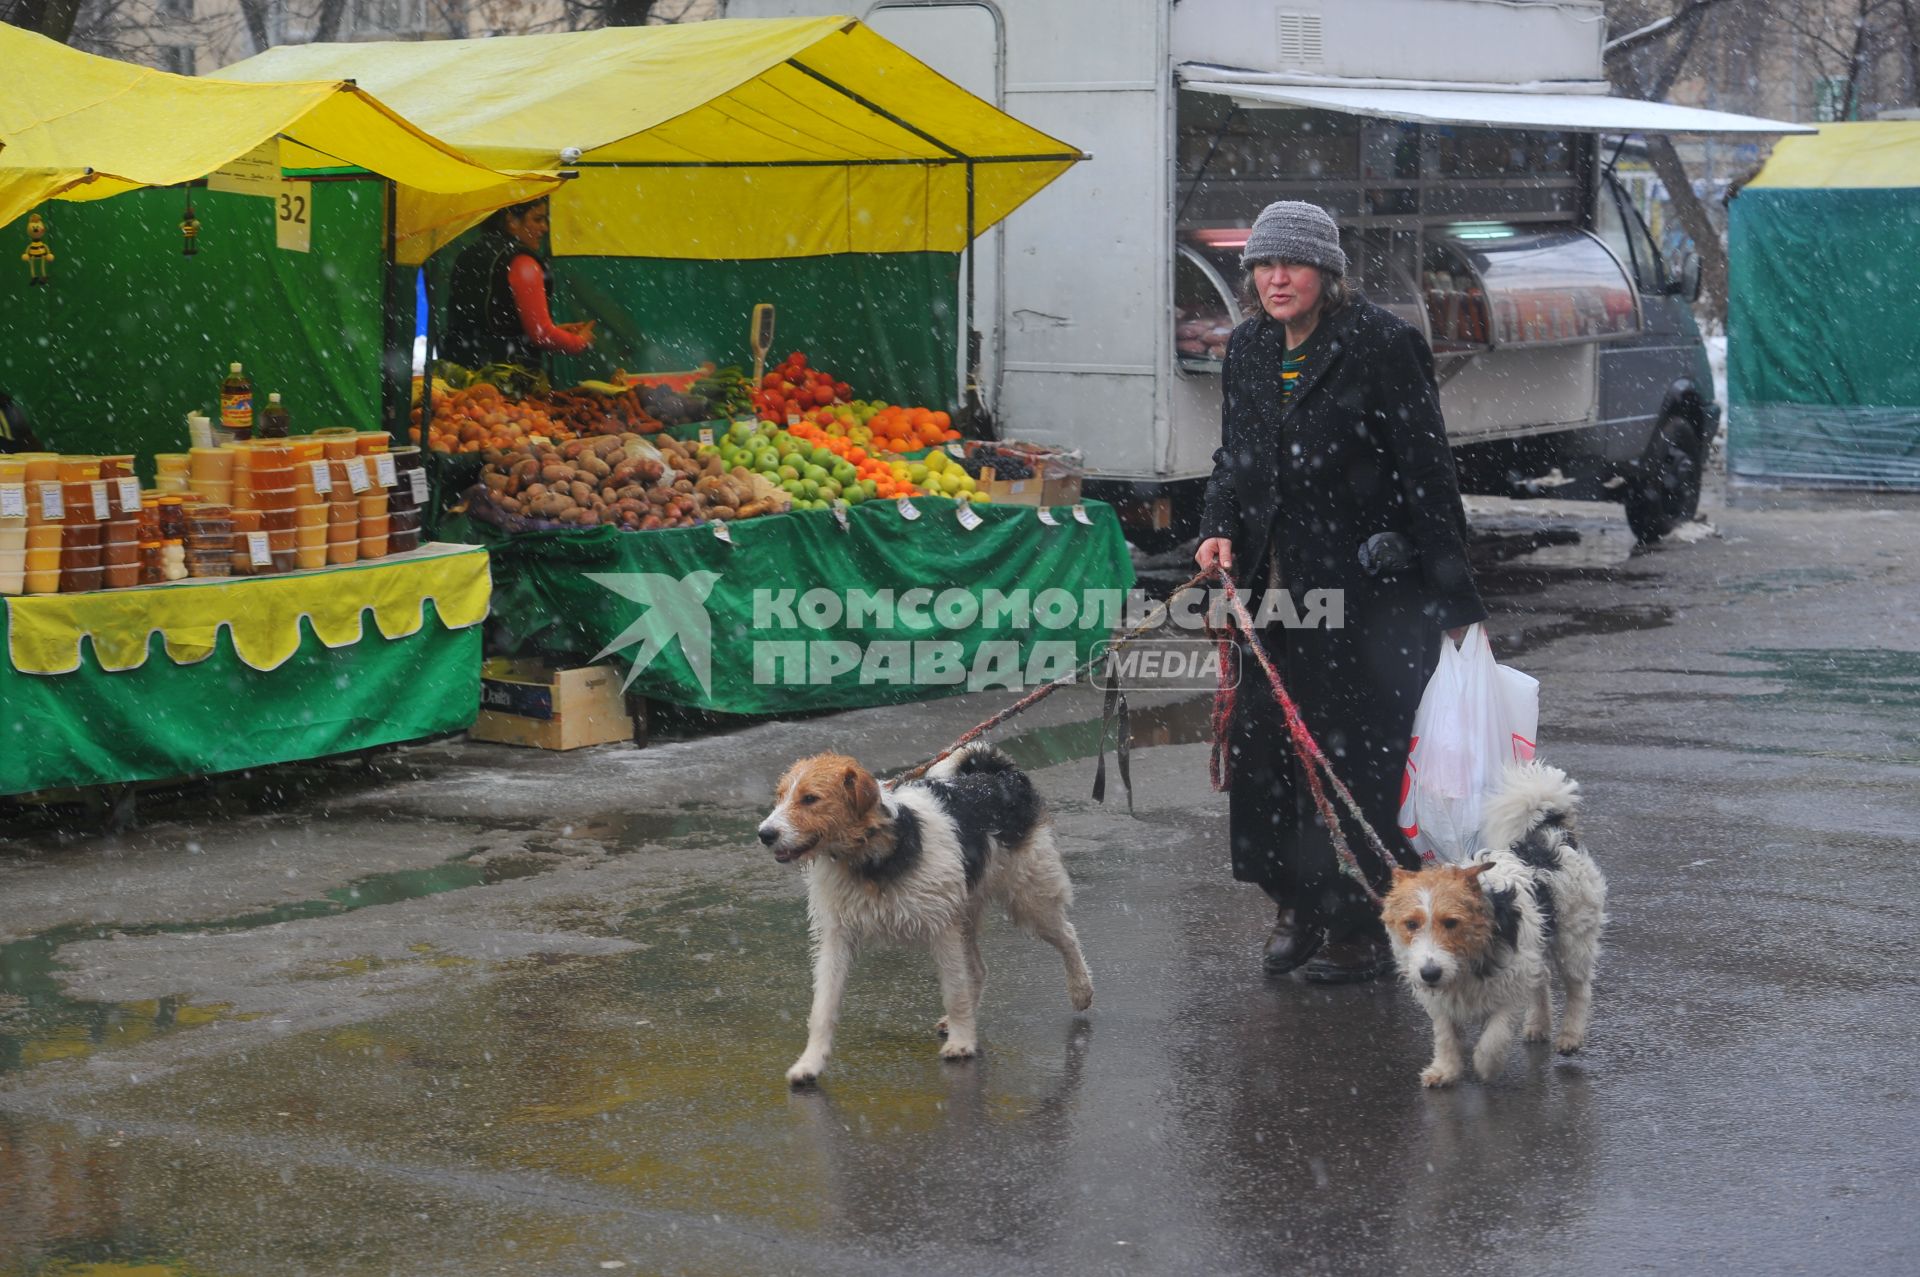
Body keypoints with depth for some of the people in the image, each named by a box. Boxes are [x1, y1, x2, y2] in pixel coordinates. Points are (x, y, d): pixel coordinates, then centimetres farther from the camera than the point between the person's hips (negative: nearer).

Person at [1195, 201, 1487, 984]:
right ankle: (1299, 903, 24)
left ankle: (1365, 927, 10)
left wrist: (1455, 603, -13)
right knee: (1264, 746, 7)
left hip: (1371, 594, -7)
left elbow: (1428, 476, -12)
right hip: (1278, 589, 7)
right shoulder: (1248, 350, 10)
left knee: (1359, 757, -2)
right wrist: (1220, 531, -1)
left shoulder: (1381, 345, -11)